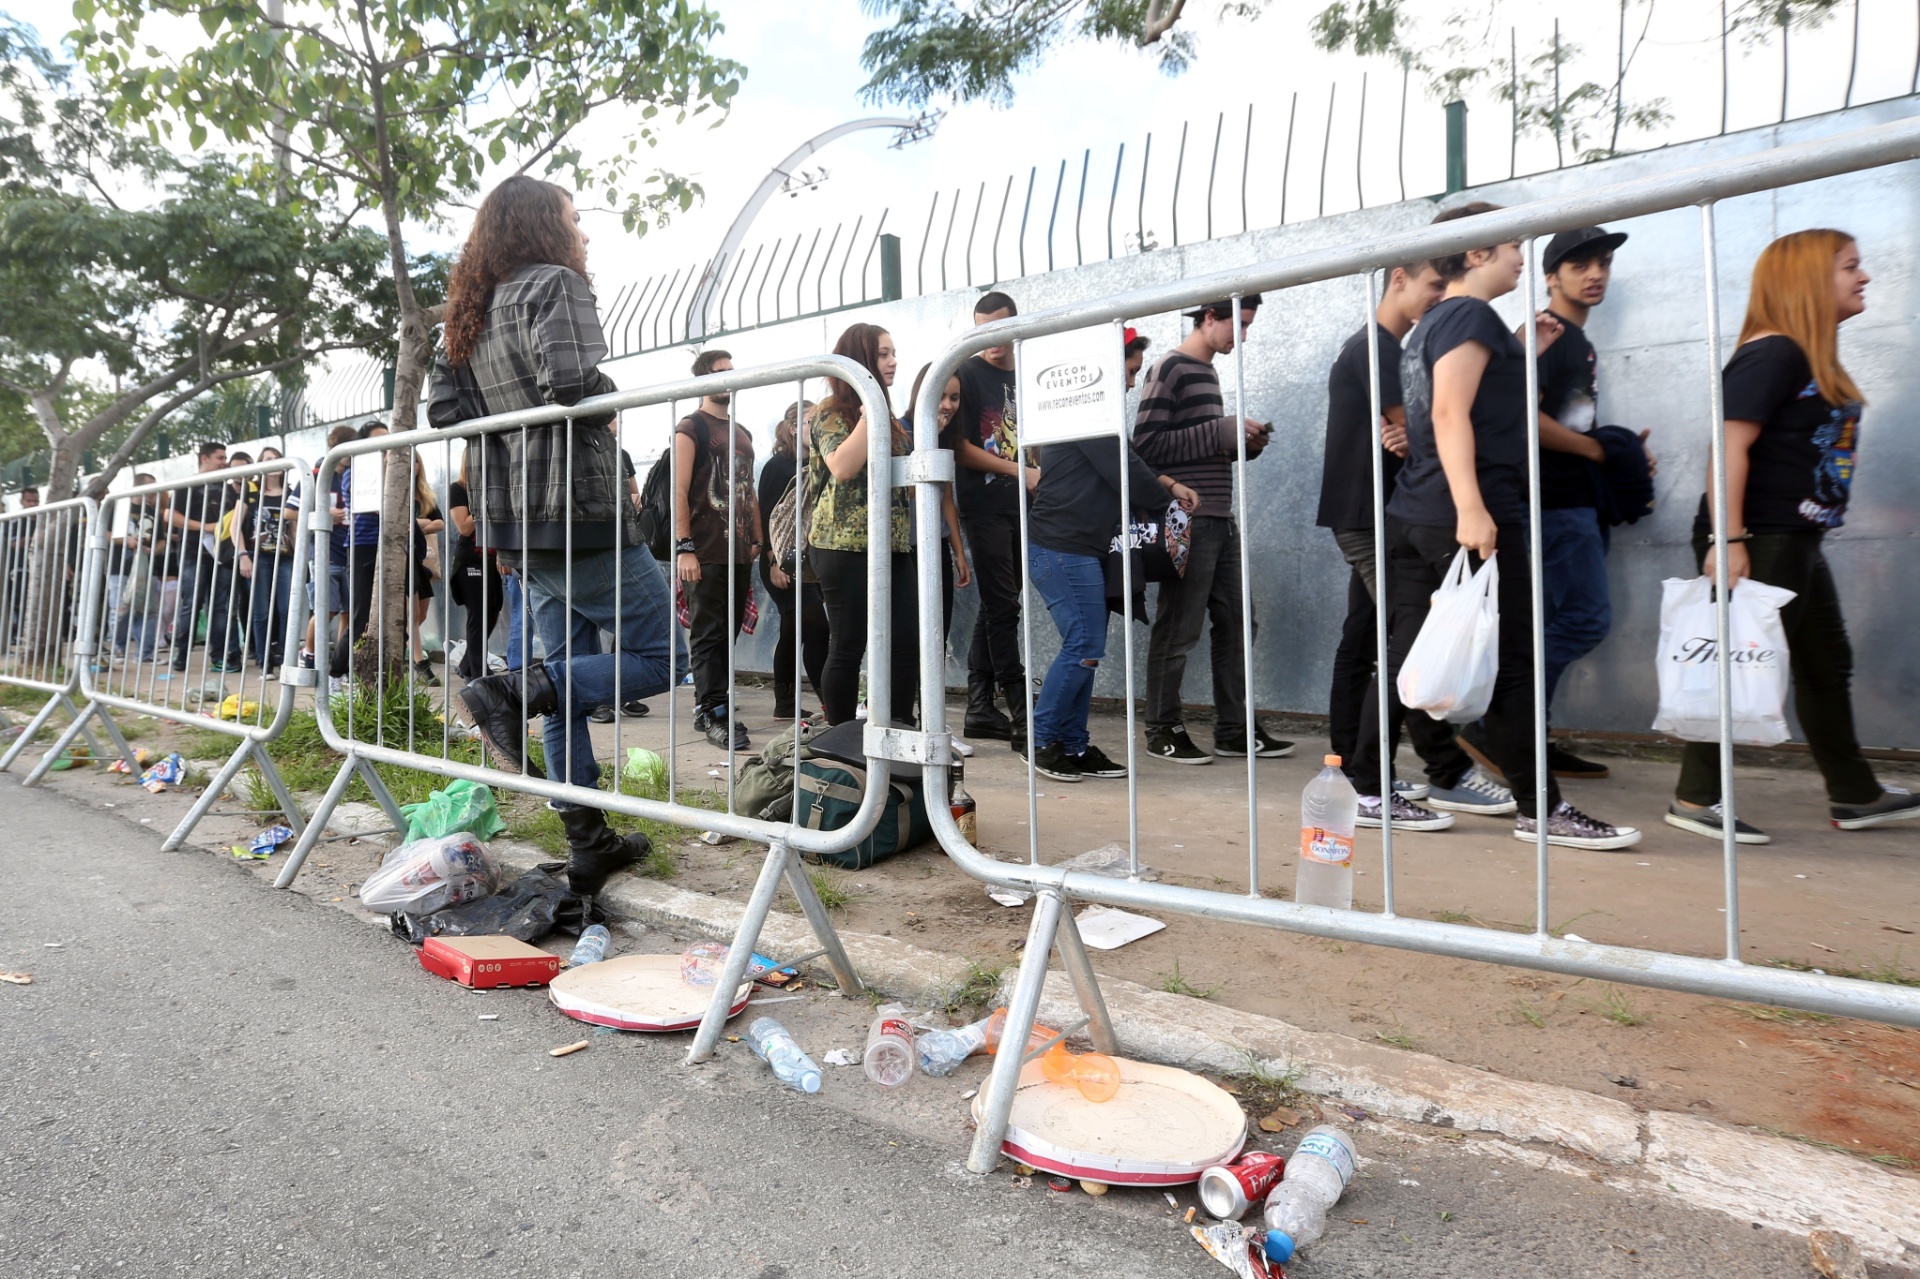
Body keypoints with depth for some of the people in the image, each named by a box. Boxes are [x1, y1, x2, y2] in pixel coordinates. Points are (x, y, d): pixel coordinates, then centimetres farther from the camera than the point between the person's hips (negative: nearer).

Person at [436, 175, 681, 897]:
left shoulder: (475, 310, 19)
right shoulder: (555, 283, -5)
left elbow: (446, 405, 18)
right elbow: (571, 385, -21)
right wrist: (611, 400, -2)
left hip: (519, 519, 9)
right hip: (579, 510, -9)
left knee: (567, 684, 11)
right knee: (661, 657, 0)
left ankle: (589, 845, 16)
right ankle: (511, 692, -13)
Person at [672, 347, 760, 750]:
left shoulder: (741, 433, 21)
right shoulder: (691, 428, 0)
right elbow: (679, 490, -8)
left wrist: (757, 539, 15)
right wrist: (684, 547, -16)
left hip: (739, 552, 7)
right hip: (705, 552, -7)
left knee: (728, 634, 8)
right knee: (710, 635, -5)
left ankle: (706, 707, 17)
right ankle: (713, 714, -1)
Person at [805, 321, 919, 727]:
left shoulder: (887, 414, 19)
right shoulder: (832, 412, -3)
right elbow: (842, 468, -20)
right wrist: (869, 412, -17)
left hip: (893, 545, 7)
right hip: (846, 545, -7)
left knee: (907, 644, 1)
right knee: (848, 648, -1)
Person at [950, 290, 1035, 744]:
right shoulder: (968, 374, -1)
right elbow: (961, 449, -8)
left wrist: (1042, 479, 2)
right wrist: (1020, 471, -14)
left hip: (1020, 508, 6)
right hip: (985, 506, -6)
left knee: (995, 607, 8)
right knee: (1003, 606, -7)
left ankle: (980, 708, 14)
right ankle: (1022, 713, -4)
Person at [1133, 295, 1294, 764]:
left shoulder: (1207, 372, 19)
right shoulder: (1170, 370, -7)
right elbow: (1147, 443, -16)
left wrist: (1244, 443, 6)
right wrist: (1222, 432, -16)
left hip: (1220, 519, 9)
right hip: (1188, 520, -9)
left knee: (1234, 622, 9)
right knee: (1178, 629, -2)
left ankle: (1233, 729, 17)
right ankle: (1163, 729, 10)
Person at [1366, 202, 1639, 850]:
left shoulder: (1433, 321, 22)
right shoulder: (1471, 314, -6)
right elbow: (1450, 414, -18)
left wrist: (1525, 353, 25)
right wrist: (1471, 507, -26)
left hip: (1415, 515, 9)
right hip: (1466, 516, -9)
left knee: (1406, 657, 8)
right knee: (1511, 663, -3)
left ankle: (1368, 791, 11)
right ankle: (1540, 810, 4)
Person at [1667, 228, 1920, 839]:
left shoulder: (1815, 360, 17)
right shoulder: (1772, 353, -14)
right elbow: (1730, 446, -22)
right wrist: (1728, 540, -28)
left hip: (1795, 542, 11)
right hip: (1756, 542, -11)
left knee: (1828, 665, 17)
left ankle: (1856, 796, 29)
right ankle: (1695, 798, 3)